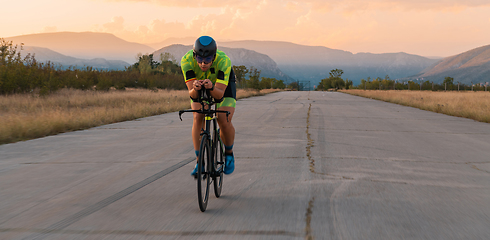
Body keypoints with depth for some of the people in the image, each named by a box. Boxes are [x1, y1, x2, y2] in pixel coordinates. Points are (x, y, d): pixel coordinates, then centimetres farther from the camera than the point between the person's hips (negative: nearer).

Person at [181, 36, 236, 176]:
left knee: (224, 122, -18)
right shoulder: (187, 60, -35)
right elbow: (192, 94, -36)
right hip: (199, 82, 2)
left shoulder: (224, 61, -40)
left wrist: (211, 87, -62)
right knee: (198, 119, -20)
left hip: (223, 84, -1)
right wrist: (195, 89, -59)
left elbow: (219, 94, -41)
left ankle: (229, 154, 10)